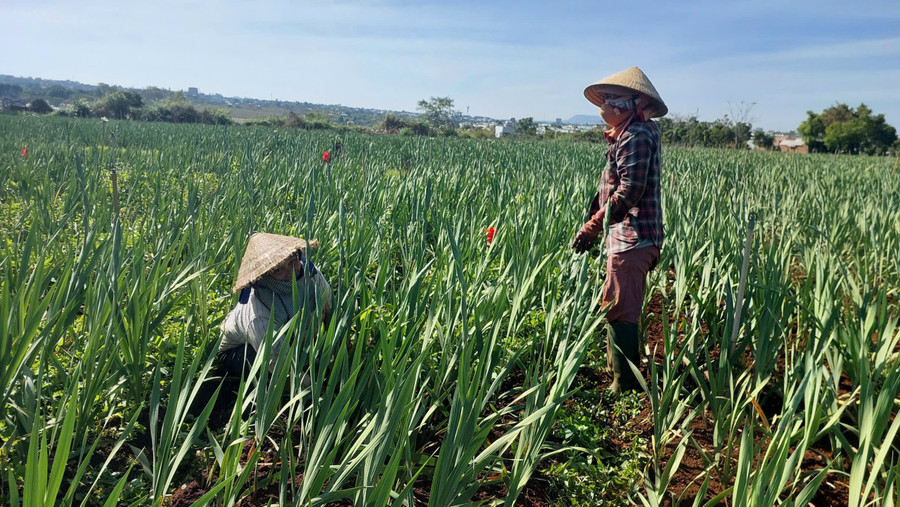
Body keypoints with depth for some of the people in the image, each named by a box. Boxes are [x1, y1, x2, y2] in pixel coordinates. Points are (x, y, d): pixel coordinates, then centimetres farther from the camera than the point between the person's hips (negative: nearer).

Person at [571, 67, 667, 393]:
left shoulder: (636, 134, -12)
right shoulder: (627, 134, 20)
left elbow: (629, 191, -20)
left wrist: (592, 227, -15)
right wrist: (594, 223, 7)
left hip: (632, 237, -11)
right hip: (627, 237, 11)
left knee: (618, 311, -7)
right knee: (622, 312, 16)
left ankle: (625, 385, 1)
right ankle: (623, 376, 27)